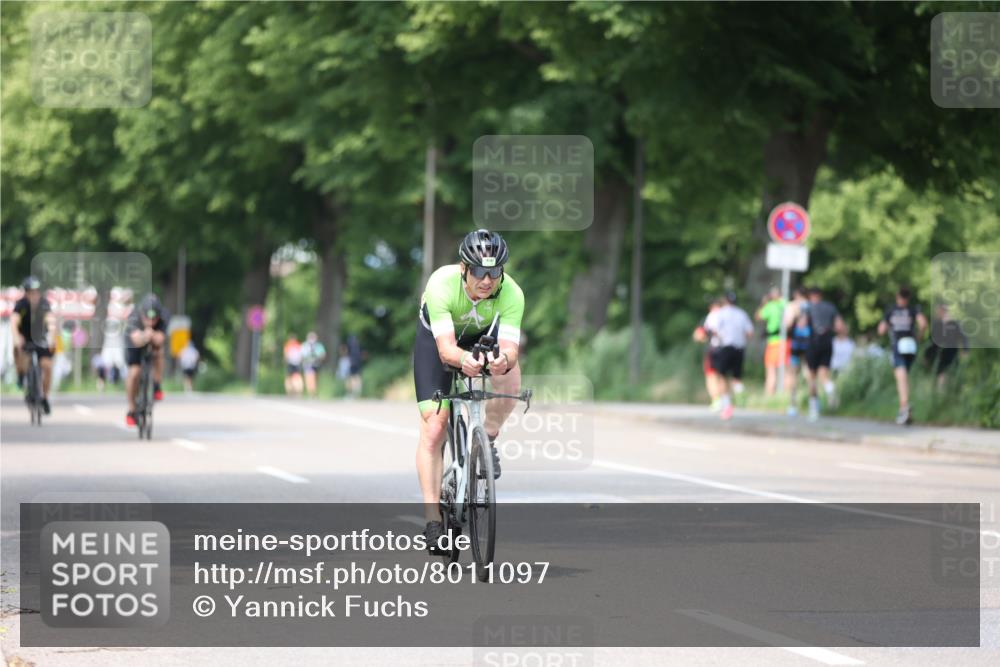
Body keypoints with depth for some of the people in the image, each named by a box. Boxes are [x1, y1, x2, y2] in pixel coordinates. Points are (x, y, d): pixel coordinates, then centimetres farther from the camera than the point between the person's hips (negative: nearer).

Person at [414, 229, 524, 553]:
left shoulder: (511, 293, -32)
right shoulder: (441, 284, -37)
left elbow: (510, 346, -41)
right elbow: (445, 348, -43)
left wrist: (504, 358, -64)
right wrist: (463, 359, -65)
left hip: (484, 336, 1)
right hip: (436, 338, -1)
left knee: (510, 379, -32)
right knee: (434, 428, -11)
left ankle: (488, 439, -5)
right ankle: (432, 519, -5)